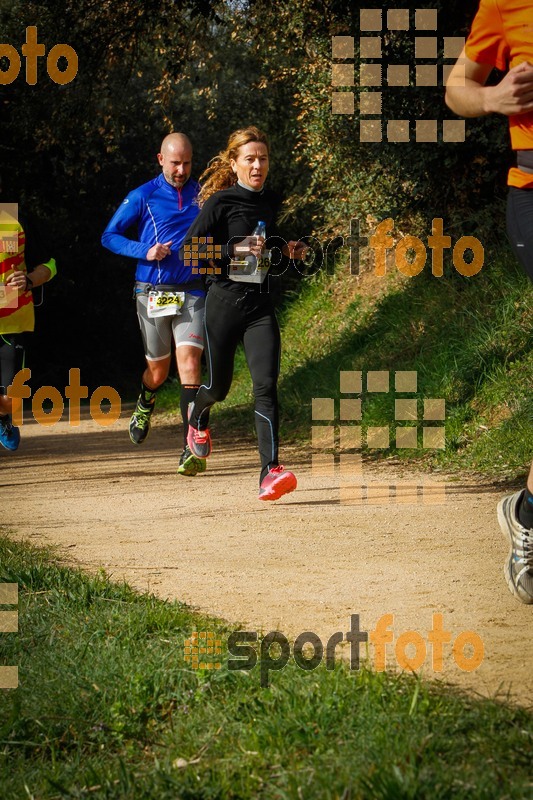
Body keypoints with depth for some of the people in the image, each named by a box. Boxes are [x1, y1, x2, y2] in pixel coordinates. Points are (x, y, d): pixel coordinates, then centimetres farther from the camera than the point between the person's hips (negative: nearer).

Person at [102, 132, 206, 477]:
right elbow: (110, 236, 5)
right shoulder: (143, 197, 2)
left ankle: (193, 448, -19)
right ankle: (146, 403, 49)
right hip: (152, 293, 0)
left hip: (191, 292, 0)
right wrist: (145, 252, -10)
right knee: (158, 369, 11)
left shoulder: (203, 194, 7)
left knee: (189, 361, -17)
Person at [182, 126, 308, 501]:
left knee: (266, 385, -14)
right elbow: (190, 248, -11)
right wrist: (233, 250, -22)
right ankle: (198, 417, 49)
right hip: (225, 300, -3)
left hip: (260, 304, 3)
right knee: (219, 385, 12)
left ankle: (271, 470, -21)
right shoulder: (220, 202, -6)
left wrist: (286, 250, 9)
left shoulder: (270, 202, 11)